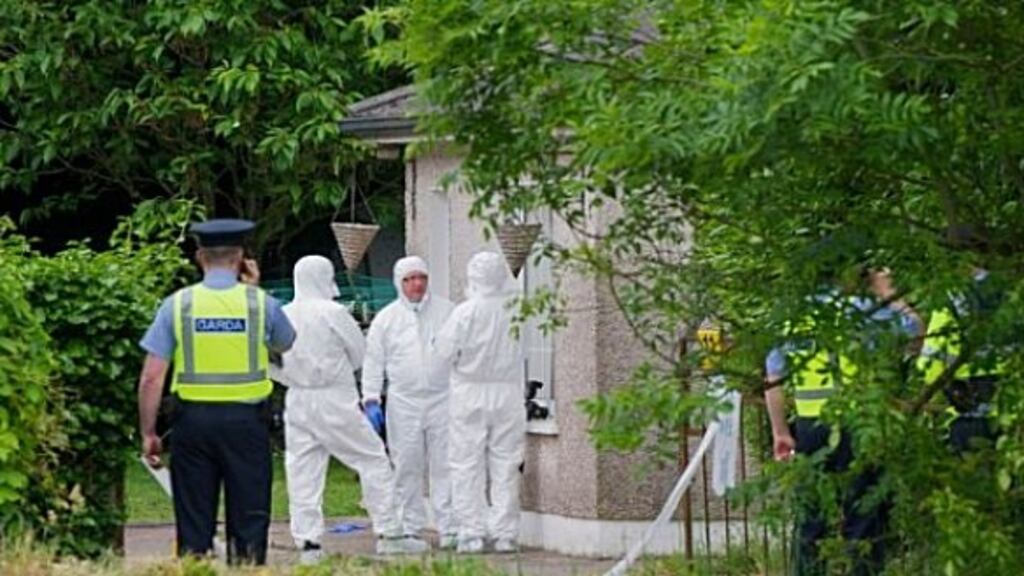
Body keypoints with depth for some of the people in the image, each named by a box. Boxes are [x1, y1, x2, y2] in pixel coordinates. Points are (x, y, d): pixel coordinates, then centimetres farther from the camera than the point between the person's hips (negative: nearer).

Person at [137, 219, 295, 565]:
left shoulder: (177, 304, -1)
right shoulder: (260, 303, -1)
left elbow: (151, 378, -4)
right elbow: (285, 344, 21)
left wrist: (148, 433, 3)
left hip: (193, 419, 0)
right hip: (246, 419, 0)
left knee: (194, 521, 6)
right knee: (249, 516, 5)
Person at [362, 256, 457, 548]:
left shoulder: (446, 311, 7)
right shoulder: (386, 318, 6)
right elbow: (373, 361, 8)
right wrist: (371, 400, 1)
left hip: (443, 400, 0)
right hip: (403, 402, 0)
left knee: (444, 467, -3)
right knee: (407, 469, 3)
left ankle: (449, 529, -2)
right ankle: (410, 529, 11)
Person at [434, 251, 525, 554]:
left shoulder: (465, 312, -11)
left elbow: (444, 350, -7)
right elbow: (524, 352, 0)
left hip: (470, 394, -2)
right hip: (507, 392, 2)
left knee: (468, 465, 4)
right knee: (505, 466, 7)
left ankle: (471, 532, 1)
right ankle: (505, 534, 7)